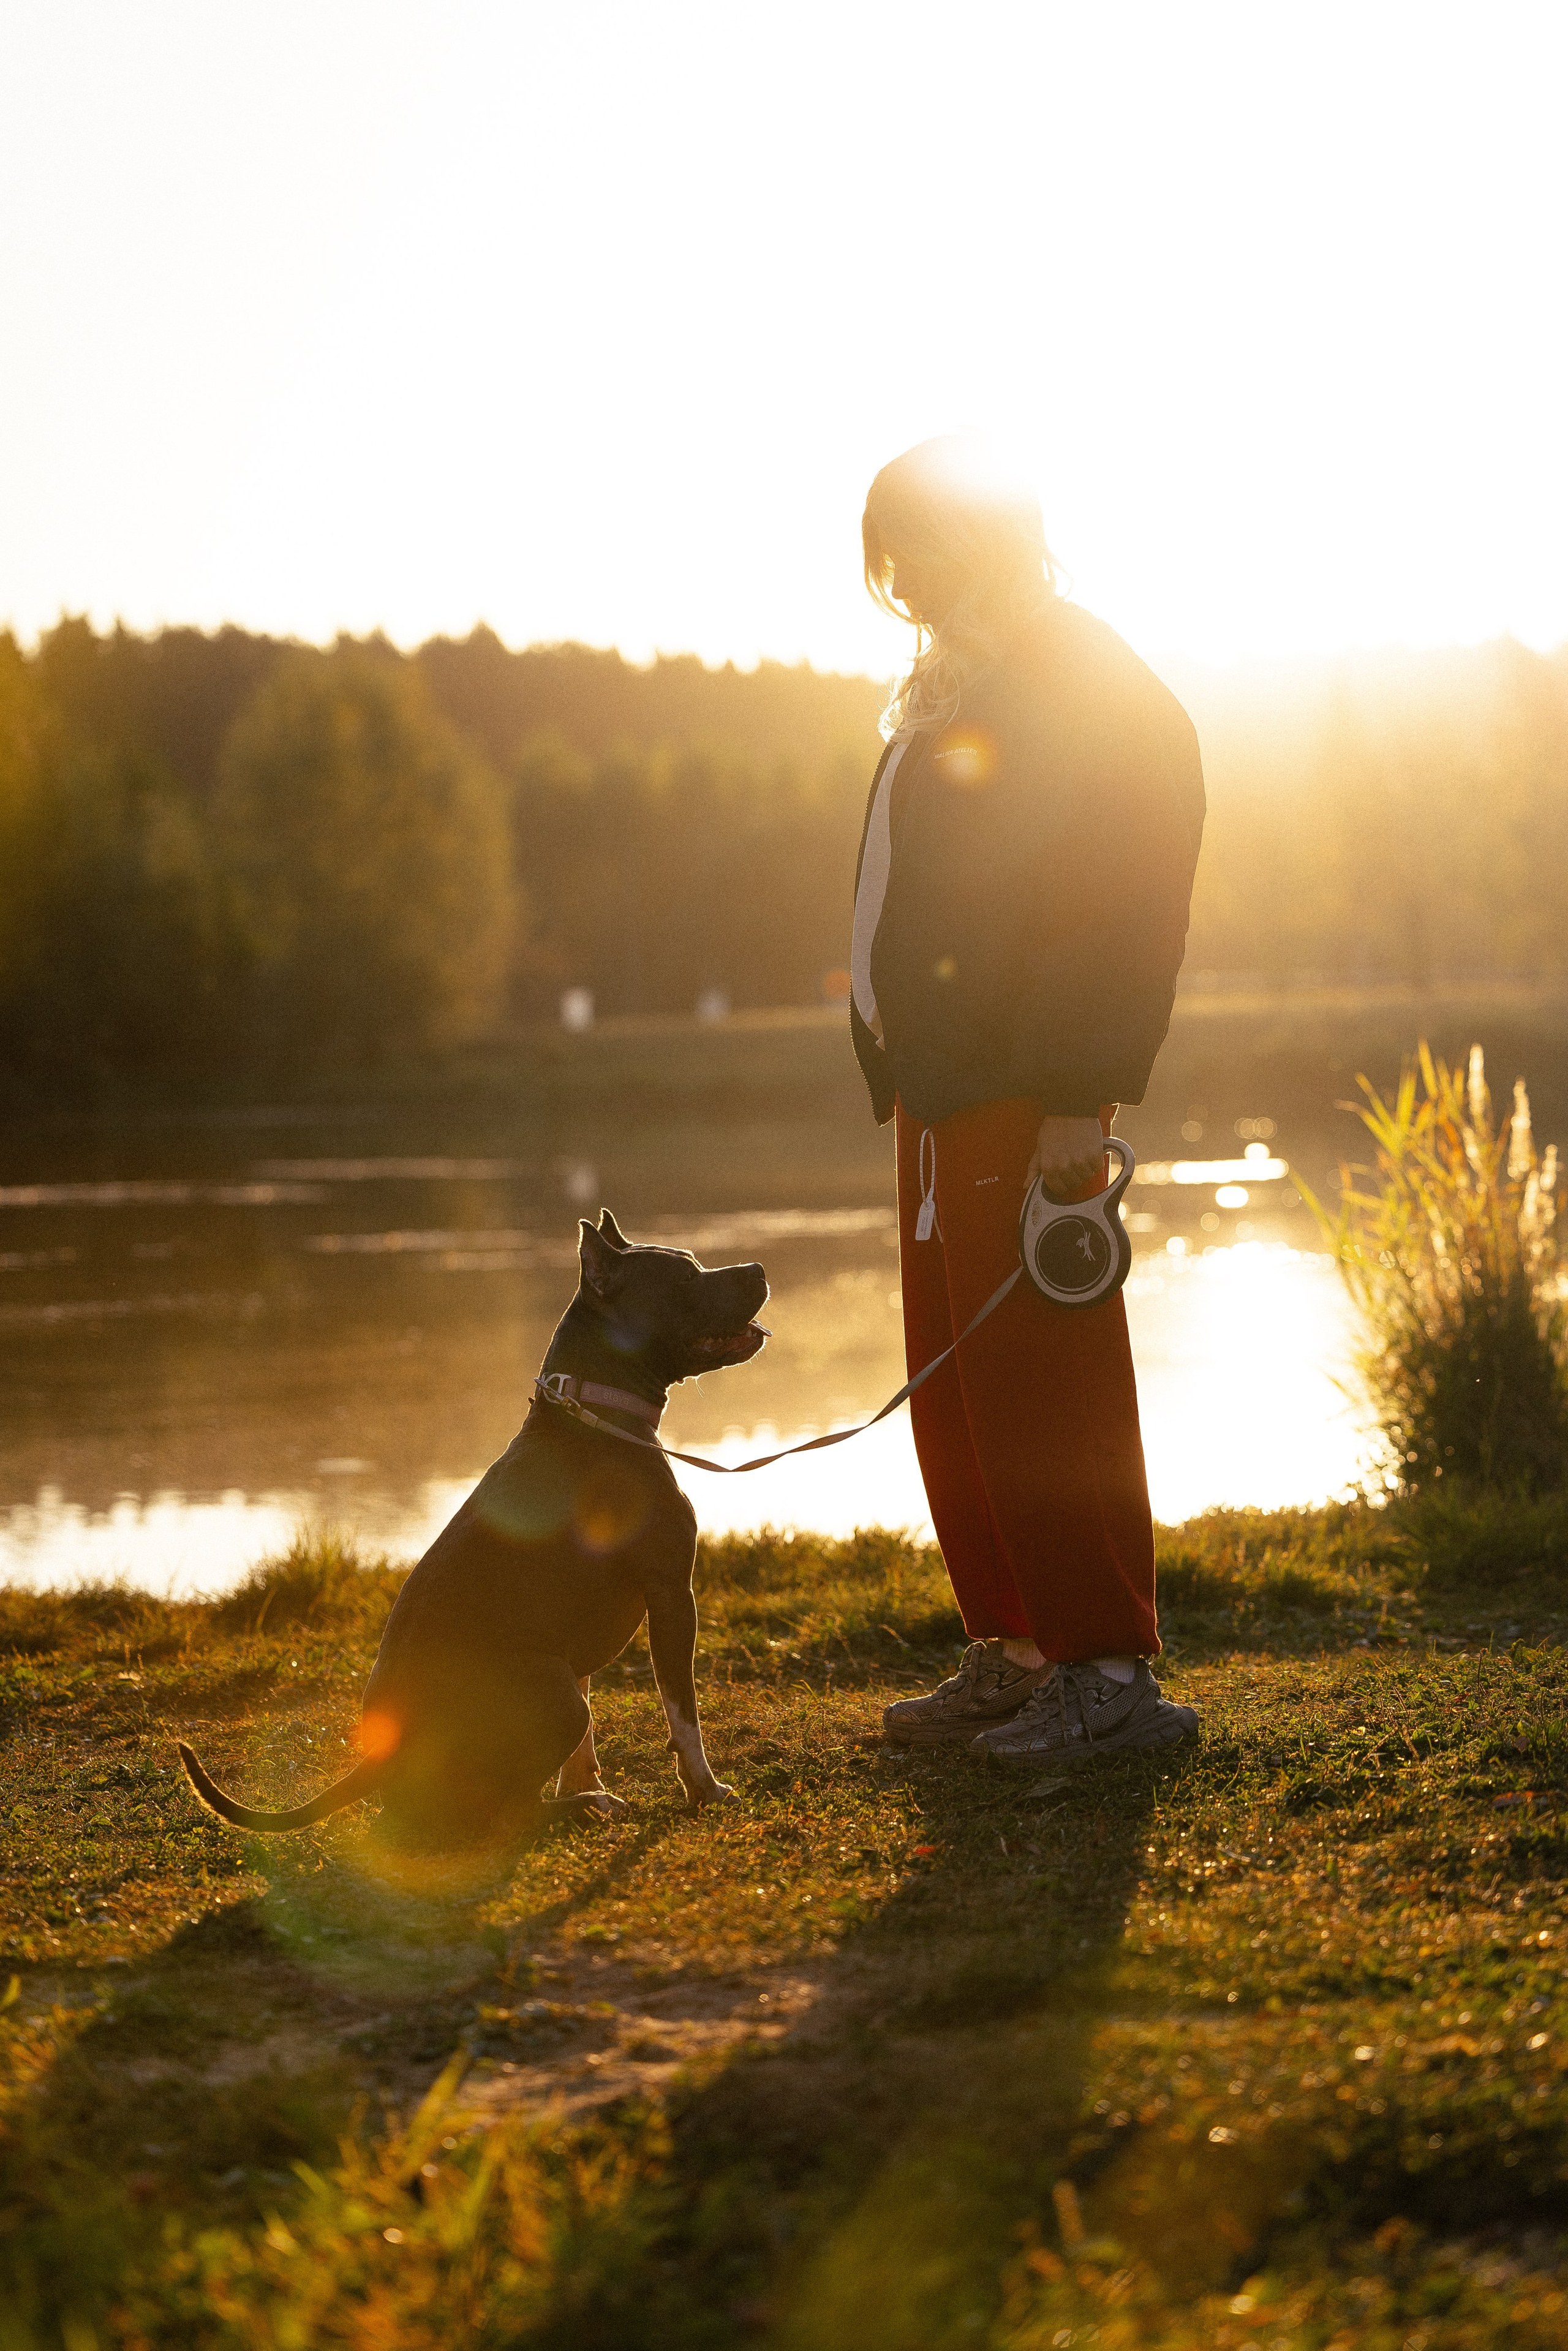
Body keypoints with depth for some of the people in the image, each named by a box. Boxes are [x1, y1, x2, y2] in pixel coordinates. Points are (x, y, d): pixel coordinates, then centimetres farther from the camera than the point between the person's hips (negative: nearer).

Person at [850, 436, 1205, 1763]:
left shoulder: (1105, 697, -9)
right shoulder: (950, 689, 20)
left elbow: (1130, 918, -16)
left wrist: (1080, 1100, -22)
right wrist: (903, 1073, 13)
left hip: (1028, 1100, -9)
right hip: (945, 1093, 10)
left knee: (1041, 1389, -7)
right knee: (957, 1390, 11)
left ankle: (1110, 1671, -1)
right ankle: (1014, 1652, 19)